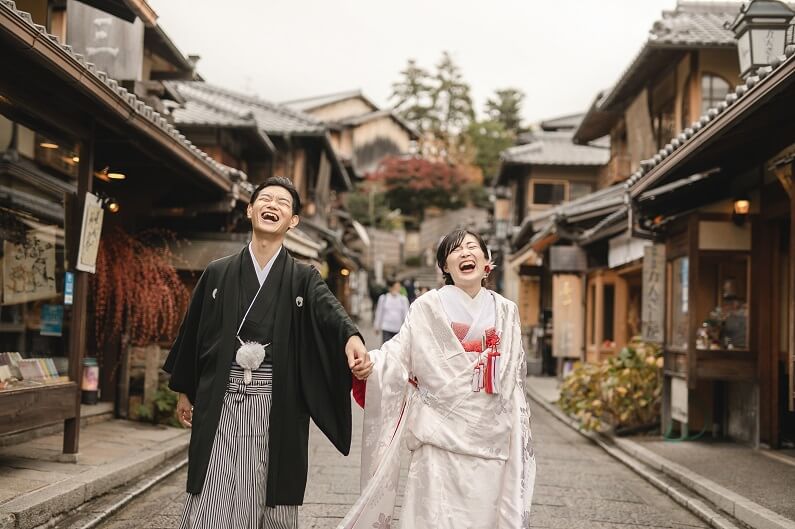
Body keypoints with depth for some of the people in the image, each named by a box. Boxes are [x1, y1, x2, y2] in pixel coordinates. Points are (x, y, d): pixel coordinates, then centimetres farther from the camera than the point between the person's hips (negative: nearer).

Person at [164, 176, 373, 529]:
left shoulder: (302, 278, 4)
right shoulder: (217, 273, 9)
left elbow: (329, 309, -17)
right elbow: (193, 332, 15)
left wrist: (351, 338, -38)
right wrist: (184, 391, 17)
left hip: (277, 404, 0)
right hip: (220, 400, 1)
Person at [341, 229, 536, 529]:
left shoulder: (506, 312, 10)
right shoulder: (428, 307, 0)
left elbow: (514, 381, 14)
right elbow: (397, 354, -7)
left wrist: (520, 435, 13)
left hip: (490, 439, 3)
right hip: (441, 437, -3)